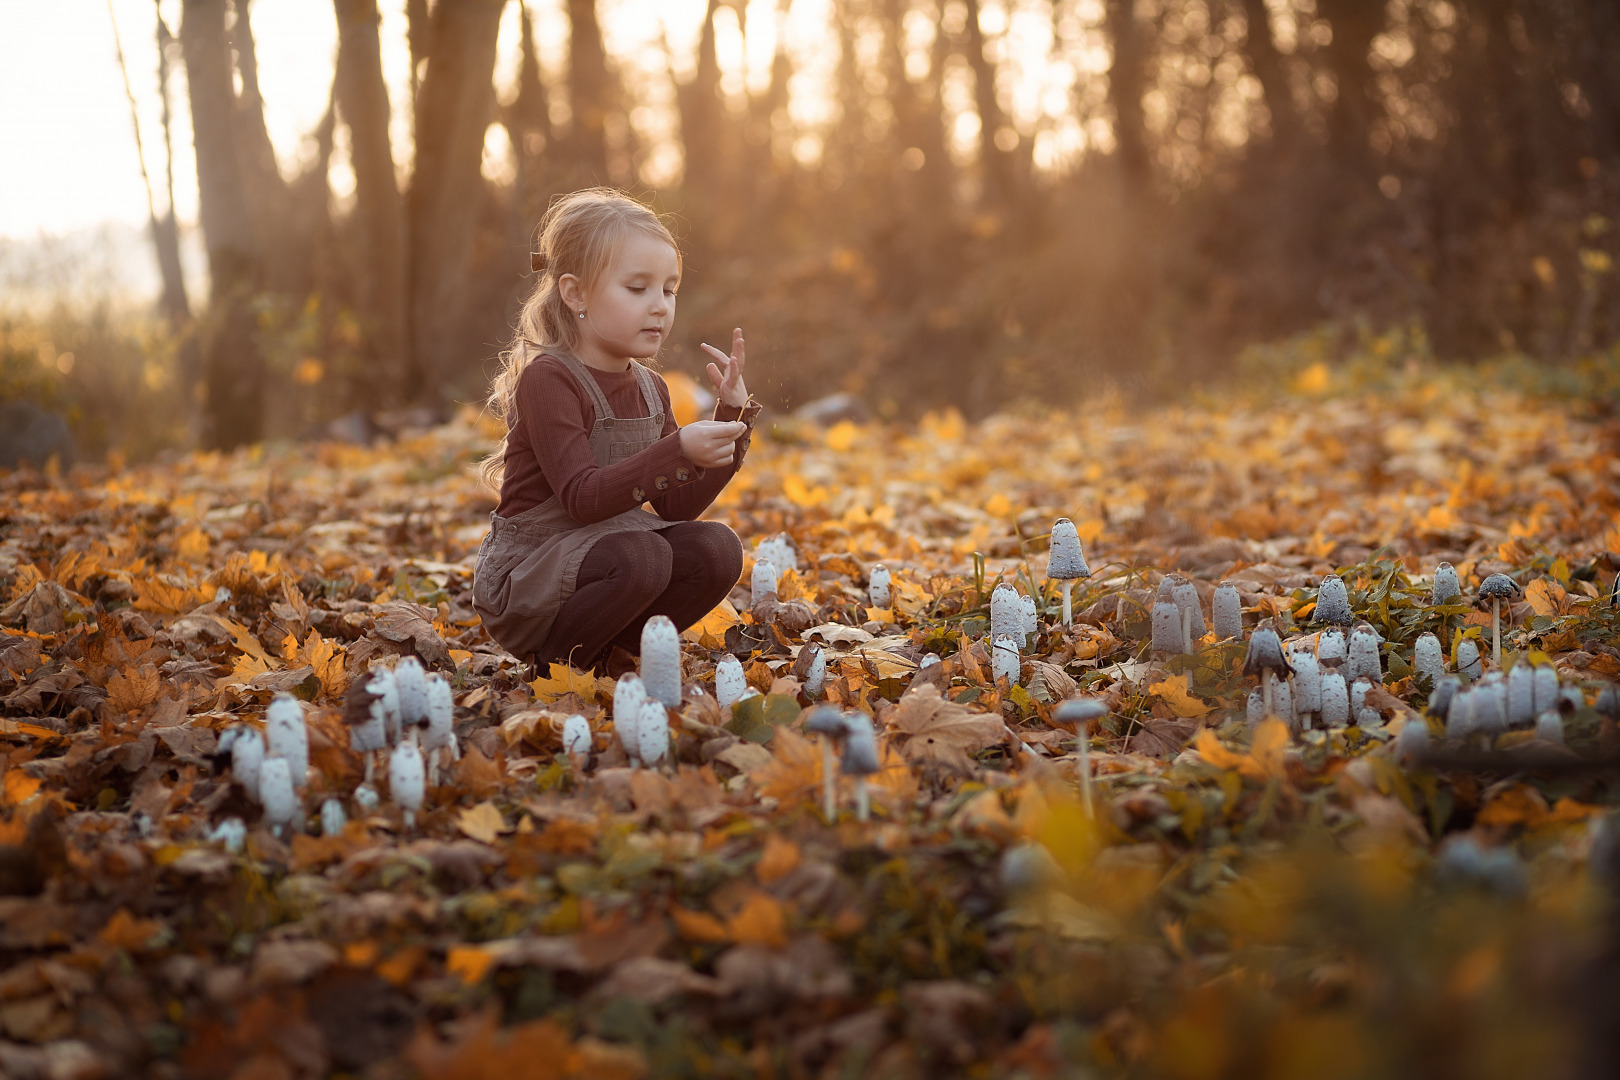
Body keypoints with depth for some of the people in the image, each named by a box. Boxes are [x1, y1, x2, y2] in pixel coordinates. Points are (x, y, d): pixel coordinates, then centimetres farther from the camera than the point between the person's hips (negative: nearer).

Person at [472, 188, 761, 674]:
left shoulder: (650, 389, 8)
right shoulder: (547, 379, -16)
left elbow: (677, 507, 5)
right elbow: (582, 498, -26)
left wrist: (731, 415, -4)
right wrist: (679, 451, -36)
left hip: (602, 551, 7)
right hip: (522, 579, -7)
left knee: (716, 548, -14)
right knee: (642, 555, -33)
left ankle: (611, 651, 0)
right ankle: (552, 665, -11)